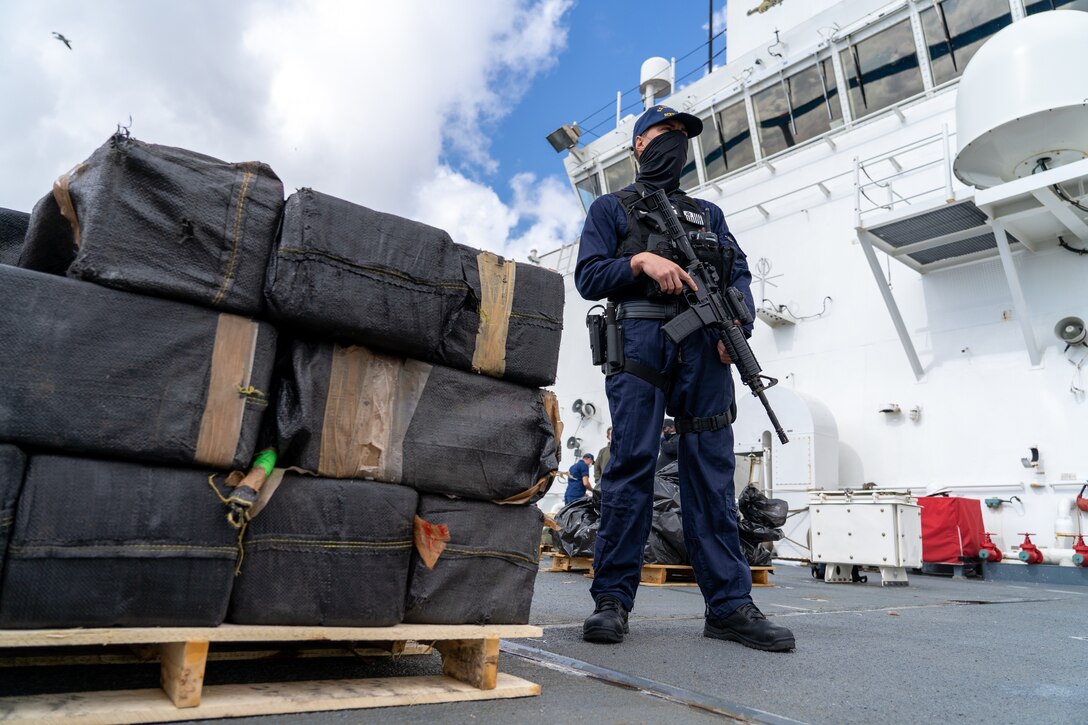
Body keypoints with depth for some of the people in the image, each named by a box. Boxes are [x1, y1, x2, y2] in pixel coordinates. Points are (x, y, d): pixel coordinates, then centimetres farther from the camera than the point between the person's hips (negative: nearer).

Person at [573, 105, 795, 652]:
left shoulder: (708, 213, 29)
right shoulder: (611, 208, 19)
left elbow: (739, 275, 17)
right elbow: (588, 276, 6)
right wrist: (641, 261, -11)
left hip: (704, 346, 4)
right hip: (640, 341, -3)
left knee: (712, 472, -1)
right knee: (631, 465, -9)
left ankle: (728, 605, 3)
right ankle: (612, 600, -2)